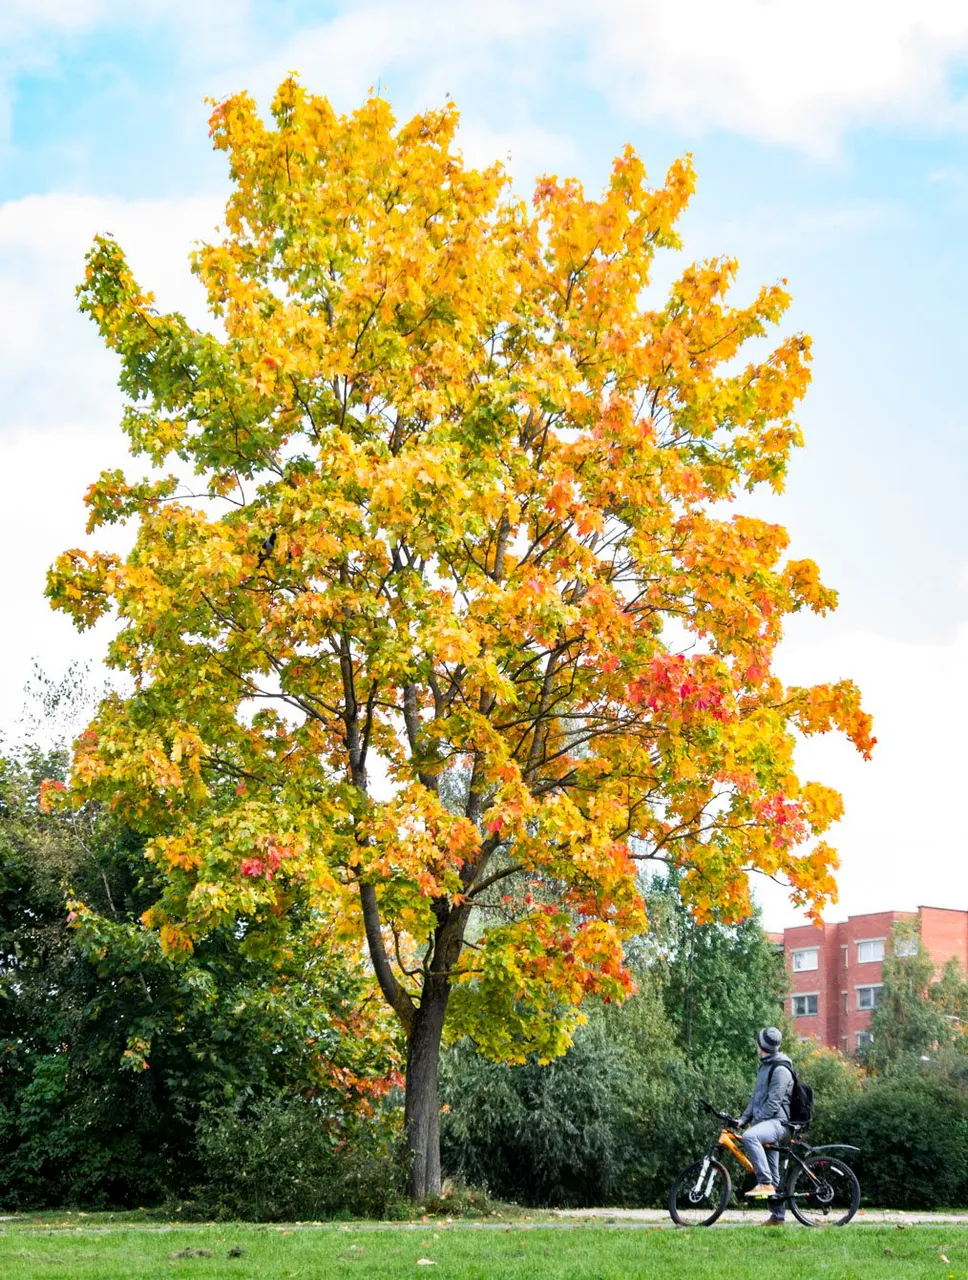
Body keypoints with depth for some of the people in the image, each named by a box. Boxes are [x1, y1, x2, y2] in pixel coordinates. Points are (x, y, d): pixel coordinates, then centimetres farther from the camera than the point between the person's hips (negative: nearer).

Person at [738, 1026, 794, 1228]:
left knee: (750, 1136, -37)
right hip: (768, 1122, 10)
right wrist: (743, 1118, 13)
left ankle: (765, 1183, -36)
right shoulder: (765, 1066, 19)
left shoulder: (781, 1070, -11)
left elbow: (773, 1103, -18)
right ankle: (778, 1216, 16)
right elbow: (757, 1097, 23)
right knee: (773, 1173, 10)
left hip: (777, 1122, -10)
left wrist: (756, 1120, -19)